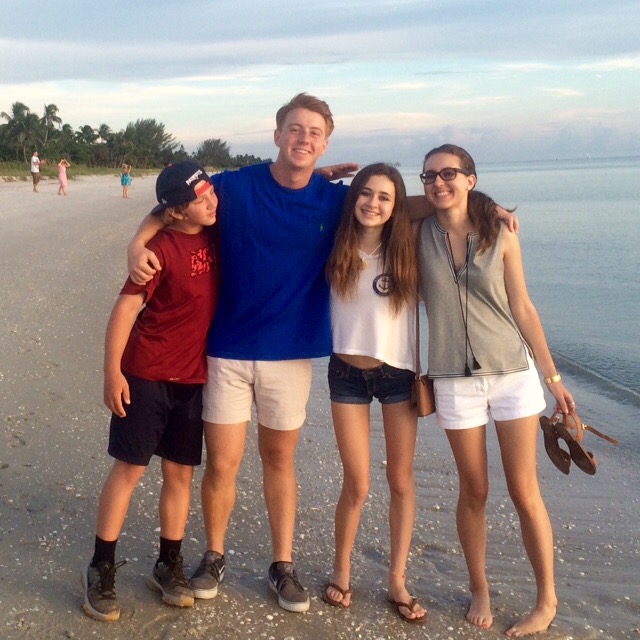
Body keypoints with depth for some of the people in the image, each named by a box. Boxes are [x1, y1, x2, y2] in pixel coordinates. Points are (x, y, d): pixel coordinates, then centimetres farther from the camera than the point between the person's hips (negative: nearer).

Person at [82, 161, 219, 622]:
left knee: (181, 471, 9)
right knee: (130, 467, 0)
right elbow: (125, 308, -16)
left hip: (192, 376, 5)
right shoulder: (161, 249, -16)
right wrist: (112, 372, -19)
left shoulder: (214, 234, 1)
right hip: (146, 373, -5)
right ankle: (101, 568, 14)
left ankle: (169, 567, 23)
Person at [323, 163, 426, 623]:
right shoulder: (338, 249, -1)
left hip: (399, 372, 1)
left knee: (401, 480, 6)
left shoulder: (407, 250, -1)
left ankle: (398, 580, 20)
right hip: (349, 373, -1)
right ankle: (342, 571, 24)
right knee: (357, 485, 1)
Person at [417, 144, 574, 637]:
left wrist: (553, 376, 1)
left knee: (524, 490, 2)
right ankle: (480, 590, 27)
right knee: (474, 491, 9)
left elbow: (522, 308, 1)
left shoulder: (501, 236, -3)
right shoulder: (420, 236, -1)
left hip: (513, 372, -1)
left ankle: (547, 600, 16)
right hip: (455, 379, 1)